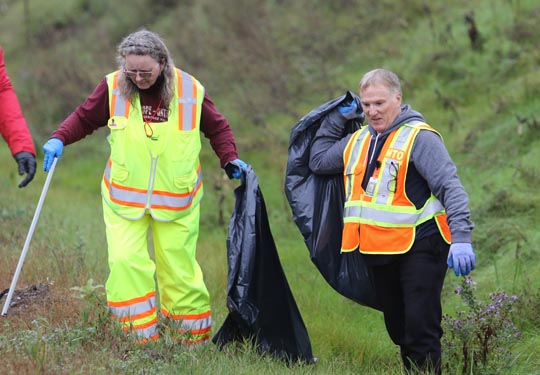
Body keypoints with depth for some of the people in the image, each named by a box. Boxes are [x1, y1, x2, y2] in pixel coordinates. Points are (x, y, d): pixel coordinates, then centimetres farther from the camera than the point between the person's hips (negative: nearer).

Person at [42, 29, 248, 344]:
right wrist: (60, 139, -11)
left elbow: (217, 128, 7)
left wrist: (230, 159, -5)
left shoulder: (191, 91, -8)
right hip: (124, 197, 0)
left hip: (176, 198, 0)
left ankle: (196, 333, 22)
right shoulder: (113, 87, -9)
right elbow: (84, 118, 5)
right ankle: (142, 335, -2)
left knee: (178, 263, 4)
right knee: (125, 260, -13)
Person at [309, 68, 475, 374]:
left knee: (420, 328, -12)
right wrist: (336, 118, 18)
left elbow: (451, 187, -17)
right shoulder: (357, 140, 13)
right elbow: (319, 161, 25)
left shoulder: (419, 137, -11)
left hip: (419, 248, -7)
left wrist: (461, 238, -28)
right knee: (397, 327, 16)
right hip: (379, 250, 7)